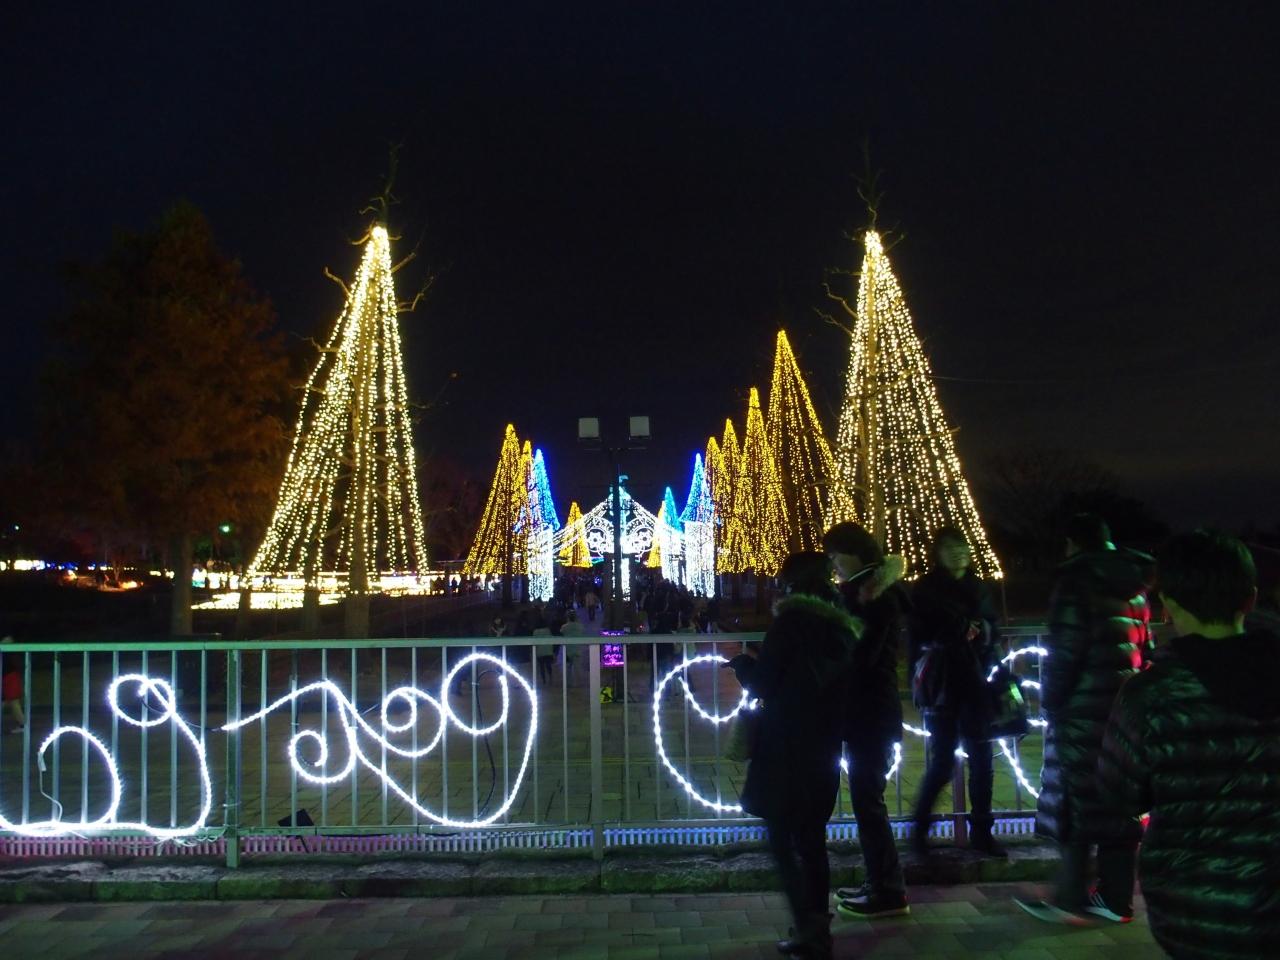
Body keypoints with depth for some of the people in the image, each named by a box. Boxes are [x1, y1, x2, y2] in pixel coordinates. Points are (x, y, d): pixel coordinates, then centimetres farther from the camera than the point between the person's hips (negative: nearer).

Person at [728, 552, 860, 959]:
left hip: (786, 746, -7)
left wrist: (743, 663, 9)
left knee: (782, 837, 1)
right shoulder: (843, 625, 7)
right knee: (811, 837, 15)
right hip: (823, 746, 7)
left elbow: (763, 683, -10)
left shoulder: (793, 617, -11)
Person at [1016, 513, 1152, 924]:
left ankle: (1071, 898, 0)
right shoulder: (1134, 586, 13)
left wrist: (1050, 700, -5)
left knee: (1077, 802, -2)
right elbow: (1144, 647, 15)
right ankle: (1115, 898, 16)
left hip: (1085, 708, -7)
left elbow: (1065, 648, -14)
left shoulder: (1077, 580, -8)